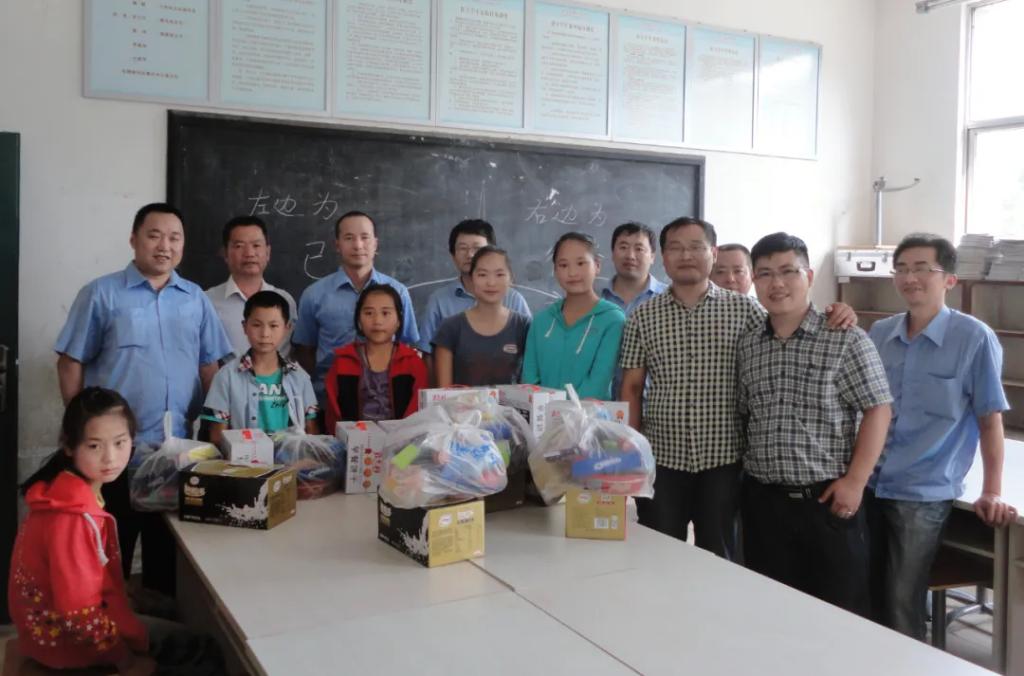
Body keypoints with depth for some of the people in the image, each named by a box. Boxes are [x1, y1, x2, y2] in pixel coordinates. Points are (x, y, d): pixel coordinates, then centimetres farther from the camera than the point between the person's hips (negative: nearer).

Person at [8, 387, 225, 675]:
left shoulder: (78, 493, -1)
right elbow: (78, 612, -26)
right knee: (204, 653, 2)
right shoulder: (71, 517, -29)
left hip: (68, 619, 8)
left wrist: (133, 629, 1)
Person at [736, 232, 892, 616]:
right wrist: (741, 472, 7)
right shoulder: (746, 346, 8)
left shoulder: (847, 339, -5)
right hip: (762, 500, 4)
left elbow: (877, 410, -7)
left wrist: (855, 480, -13)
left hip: (829, 498, -4)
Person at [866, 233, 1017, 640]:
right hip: (868, 486, 5)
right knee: (867, 601, 15)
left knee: (900, 612, 1)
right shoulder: (878, 334, 5)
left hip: (923, 494, -5)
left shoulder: (974, 338, -10)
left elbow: (990, 419, -7)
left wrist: (991, 493, -8)